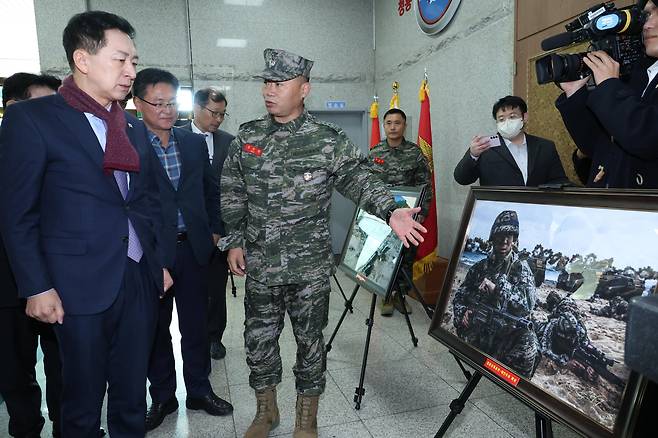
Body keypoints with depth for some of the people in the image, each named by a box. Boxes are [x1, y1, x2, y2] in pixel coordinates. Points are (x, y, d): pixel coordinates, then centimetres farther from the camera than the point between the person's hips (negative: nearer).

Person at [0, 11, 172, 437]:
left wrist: (160, 261, 12)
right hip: (81, 286, -4)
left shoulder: (135, 128, 11)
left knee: (132, 394, 15)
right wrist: (36, 287, -9)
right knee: (83, 400, 12)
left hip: (139, 279, 5)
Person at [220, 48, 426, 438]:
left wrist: (390, 210, -23)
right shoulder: (247, 137, 5)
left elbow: (360, 178, -6)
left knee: (310, 340, 10)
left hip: (310, 266, -3)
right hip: (259, 264, 3)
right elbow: (232, 194, 10)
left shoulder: (328, 140, -5)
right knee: (259, 339, 14)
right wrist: (234, 241, 6)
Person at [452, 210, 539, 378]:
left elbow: (529, 301, -13)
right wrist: (462, 312, -5)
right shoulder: (480, 267, 13)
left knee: (527, 343, -31)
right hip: (478, 331, 3)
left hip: (508, 332, -2)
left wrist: (497, 288, -23)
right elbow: (460, 295, 15)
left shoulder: (521, 268, 4)